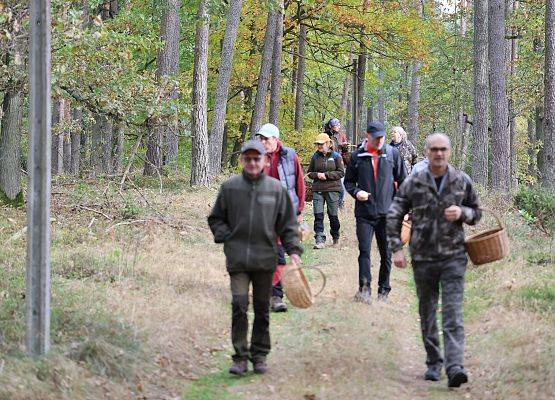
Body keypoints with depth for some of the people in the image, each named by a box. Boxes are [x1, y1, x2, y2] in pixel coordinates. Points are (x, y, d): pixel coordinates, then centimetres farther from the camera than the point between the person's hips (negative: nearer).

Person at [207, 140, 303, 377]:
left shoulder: (276, 189, 3)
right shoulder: (230, 187, 3)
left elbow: (288, 223, 9)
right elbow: (216, 219, 14)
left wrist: (293, 250, 0)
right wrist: (227, 237, -1)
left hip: (265, 258, 1)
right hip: (237, 257, -1)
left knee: (262, 308, 8)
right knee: (239, 305, -9)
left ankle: (259, 355, 18)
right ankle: (240, 357, -3)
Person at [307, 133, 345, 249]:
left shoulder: (336, 156, 0)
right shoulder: (315, 157, 10)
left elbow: (341, 173, -5)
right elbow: (309, 173, 15)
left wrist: (326, 175, -13)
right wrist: (317, 175, -7)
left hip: (332, 189, -2)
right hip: (318, 190, 2)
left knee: (333, 215, 5)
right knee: (318, 215, -7)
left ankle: (335, 237, 25)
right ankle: (320, 240, -8)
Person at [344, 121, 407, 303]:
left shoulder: (392, 154, 3)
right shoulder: (357, 156, 2)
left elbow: (403, 181, 9)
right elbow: (348, 180, 12)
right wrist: (356, 192, -9)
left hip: (387, 213, 1)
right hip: (364, 213, -1)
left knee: (386, 254, 7)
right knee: (364, 251, -11)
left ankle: (384, 290, 18)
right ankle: (364, 288, -14)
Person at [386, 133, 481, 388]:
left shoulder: (462, 182, 3)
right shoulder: (413, 183, 0)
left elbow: (476, 213, 14)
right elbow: (394, 216, 5)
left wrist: (462, 213, -9)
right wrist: (397, 249, -4)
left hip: (453, 256, -1)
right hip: (423, 257, 1)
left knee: (453, 314, -11)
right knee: (427, 314, 10)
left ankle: (454, 367, -20)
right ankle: (434, 364, 22)